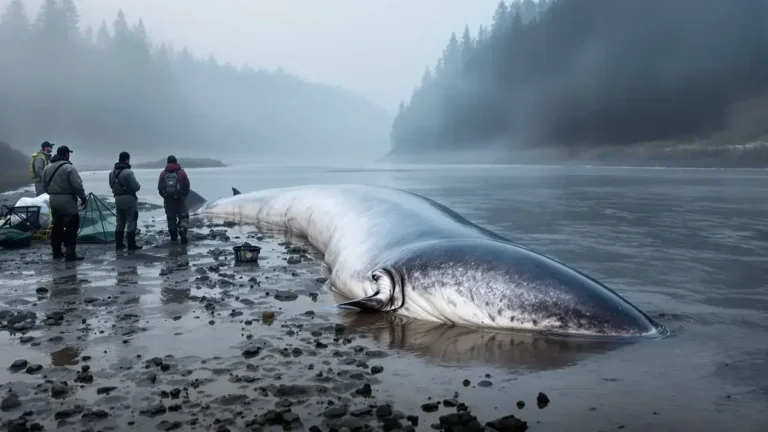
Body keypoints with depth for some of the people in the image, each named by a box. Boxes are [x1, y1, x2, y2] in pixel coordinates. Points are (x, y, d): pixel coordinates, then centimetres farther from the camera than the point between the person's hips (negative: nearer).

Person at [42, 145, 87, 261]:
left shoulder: (48, 168, 11)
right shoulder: (69, 168, -15)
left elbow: (45, 186, 16)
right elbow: (77, 186, -16)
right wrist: (83, 198, -5)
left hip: (53, 201, 8)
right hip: (67, 201, -8)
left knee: (57, 226, 17)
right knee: (71, 227, -4)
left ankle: (56, 252, 21)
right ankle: (70, 254, -8)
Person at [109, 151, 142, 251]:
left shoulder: (112, 172, 5)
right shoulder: (128, 172, -20)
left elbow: (112, 185, 13)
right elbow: (136, 186, -19)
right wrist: (138, 185, 2)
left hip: (117, 199, 7)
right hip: (129, 199, -7)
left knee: (120, 221, 17)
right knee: (131, 222, 0)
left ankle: (118, 243, 21)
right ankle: (131, 244, 1)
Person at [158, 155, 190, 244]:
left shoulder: (163, 174, -1)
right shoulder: (182, 172, -4)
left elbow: (160, 188, 0)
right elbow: (187, 186, -2)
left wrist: (165, 196, 16)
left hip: (168, 200, 2)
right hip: (180, 200, -2)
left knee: (171, 218, 14)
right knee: (183, 217, 6)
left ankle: (173, 236, 19)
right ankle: (182, 229, -21)